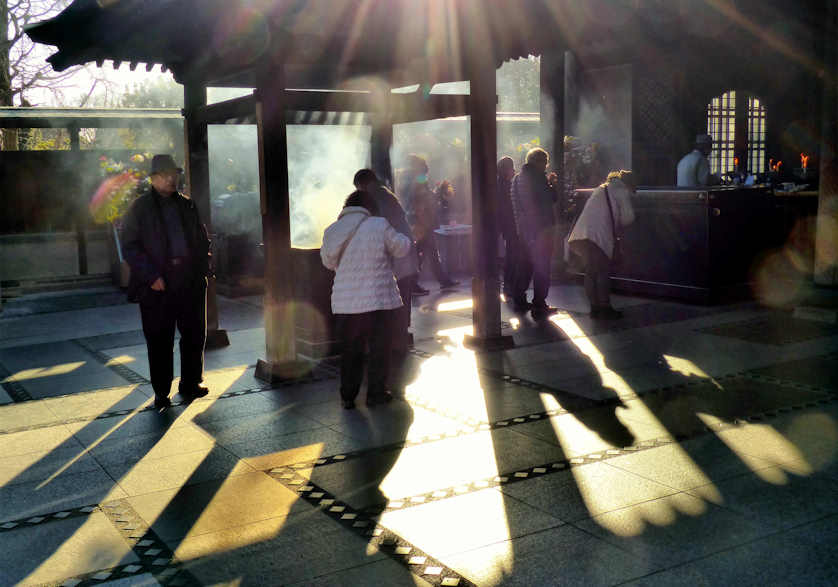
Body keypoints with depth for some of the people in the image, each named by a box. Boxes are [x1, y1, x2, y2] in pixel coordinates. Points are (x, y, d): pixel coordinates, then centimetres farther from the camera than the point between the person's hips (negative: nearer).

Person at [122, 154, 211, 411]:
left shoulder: (187, 205, 13)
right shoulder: (139, 208, 0)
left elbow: (202, 240, 19)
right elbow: (130, 246, -4)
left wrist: (202, 270, 5)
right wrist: (151, 276, -13)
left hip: (190, 281, 4)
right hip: (157, 284, -4)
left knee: (194, 334, 8)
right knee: (159, 340, 2)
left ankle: (190, 384, 23)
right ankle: (161, 393, 13)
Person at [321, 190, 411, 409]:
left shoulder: (331, 232, 0)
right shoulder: (379, 226, -10)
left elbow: (328, 262, 14)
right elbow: (402, 248, 2)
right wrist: (397, 236, 22)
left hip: (345, 304, 3)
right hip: (378, 300, -3)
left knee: (350, 351, 15)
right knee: (379, 349, 12)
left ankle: (348, 397, 19)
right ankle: (376, 393, 18)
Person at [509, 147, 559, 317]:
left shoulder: (517, 177, 13)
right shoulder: (537, 176, -13)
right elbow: (551, 198, -12)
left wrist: (548, 184, 20)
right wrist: (552, 184, 4)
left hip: (523, 228, 8)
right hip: (540, 228, -8)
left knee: (524, 265, 16)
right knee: (541, 267, -3)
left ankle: (519, 301, 22)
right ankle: (539, 306, -3)